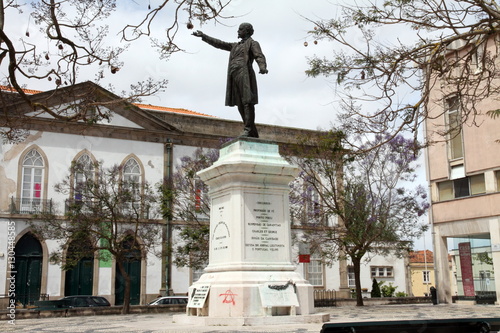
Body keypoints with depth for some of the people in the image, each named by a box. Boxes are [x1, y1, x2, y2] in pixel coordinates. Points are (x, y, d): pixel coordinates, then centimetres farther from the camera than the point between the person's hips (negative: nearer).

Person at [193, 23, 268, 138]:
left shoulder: (253, 43, 9)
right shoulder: (236, 46, 32)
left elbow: (259, 57, -8)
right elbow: (219, 44, 32)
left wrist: (262, 67, -29)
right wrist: (203, 36, 30)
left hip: (244, 74, -7)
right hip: (234, 77, 7)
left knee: (247, 102, -15)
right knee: (240, 104, -1)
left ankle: (248, 129, -21)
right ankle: (253, 133, -2)